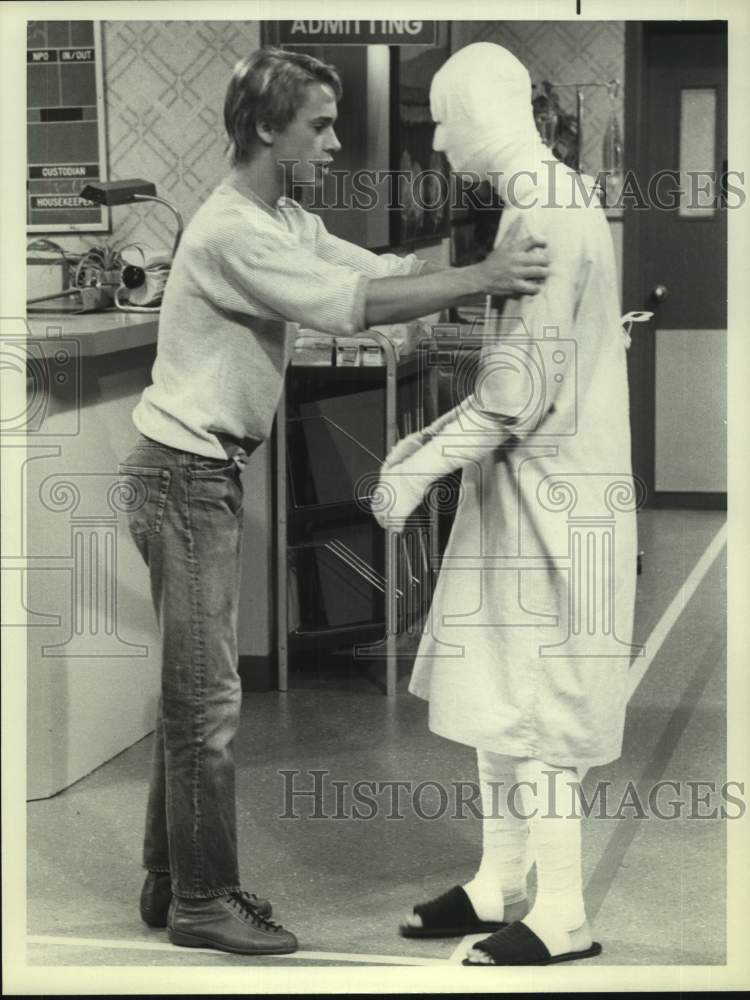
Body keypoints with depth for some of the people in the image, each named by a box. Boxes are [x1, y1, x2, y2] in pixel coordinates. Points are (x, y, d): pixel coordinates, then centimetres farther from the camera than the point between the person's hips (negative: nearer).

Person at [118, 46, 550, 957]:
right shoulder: (233, 231, -21)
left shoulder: (288, 224, 12)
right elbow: (357, 304, -27)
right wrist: (479, 280, -26)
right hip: (183, 475, -10)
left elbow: (381, 269, 5)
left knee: (193, 690, 16)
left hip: (206, 474, 10)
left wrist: (487, 268, -7)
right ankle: (202, 902, 7)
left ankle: (172, 881, 26)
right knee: (207, 698, -3)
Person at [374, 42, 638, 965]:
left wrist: (420, 469, -16)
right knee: (492, 689, 14)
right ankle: (498, 885, 23)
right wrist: (425, 446, 13)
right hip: (522, 487, 10)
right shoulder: (544, 204, 12)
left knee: (527, 706, -4)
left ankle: (562, 914, 4)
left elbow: (521, 387, -22)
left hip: (553, 496, -10)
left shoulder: (548, 216, -19)